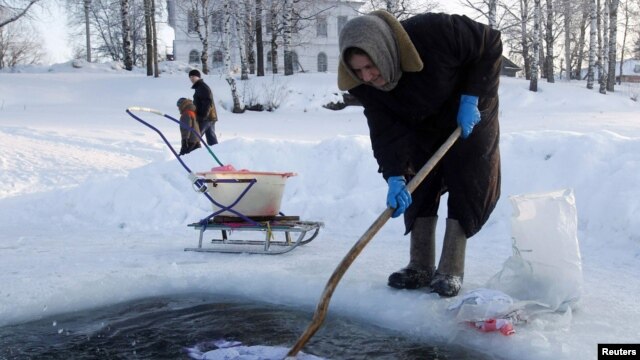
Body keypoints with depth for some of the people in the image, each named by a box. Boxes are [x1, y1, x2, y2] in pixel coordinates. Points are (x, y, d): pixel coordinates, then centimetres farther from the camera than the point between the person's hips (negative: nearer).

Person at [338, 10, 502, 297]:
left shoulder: (434, 31, -40)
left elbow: (490, 45, -25)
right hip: (423, 126, 4)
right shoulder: (365, 85, -26)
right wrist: (395, 177, -39)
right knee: (418, 186, -1)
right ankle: (421, 268, 8)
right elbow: (386, 131, -25)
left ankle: (451, 271, -3)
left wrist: (470, 99, -27)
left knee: (465, 187, -9)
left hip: (470, 113, -3)